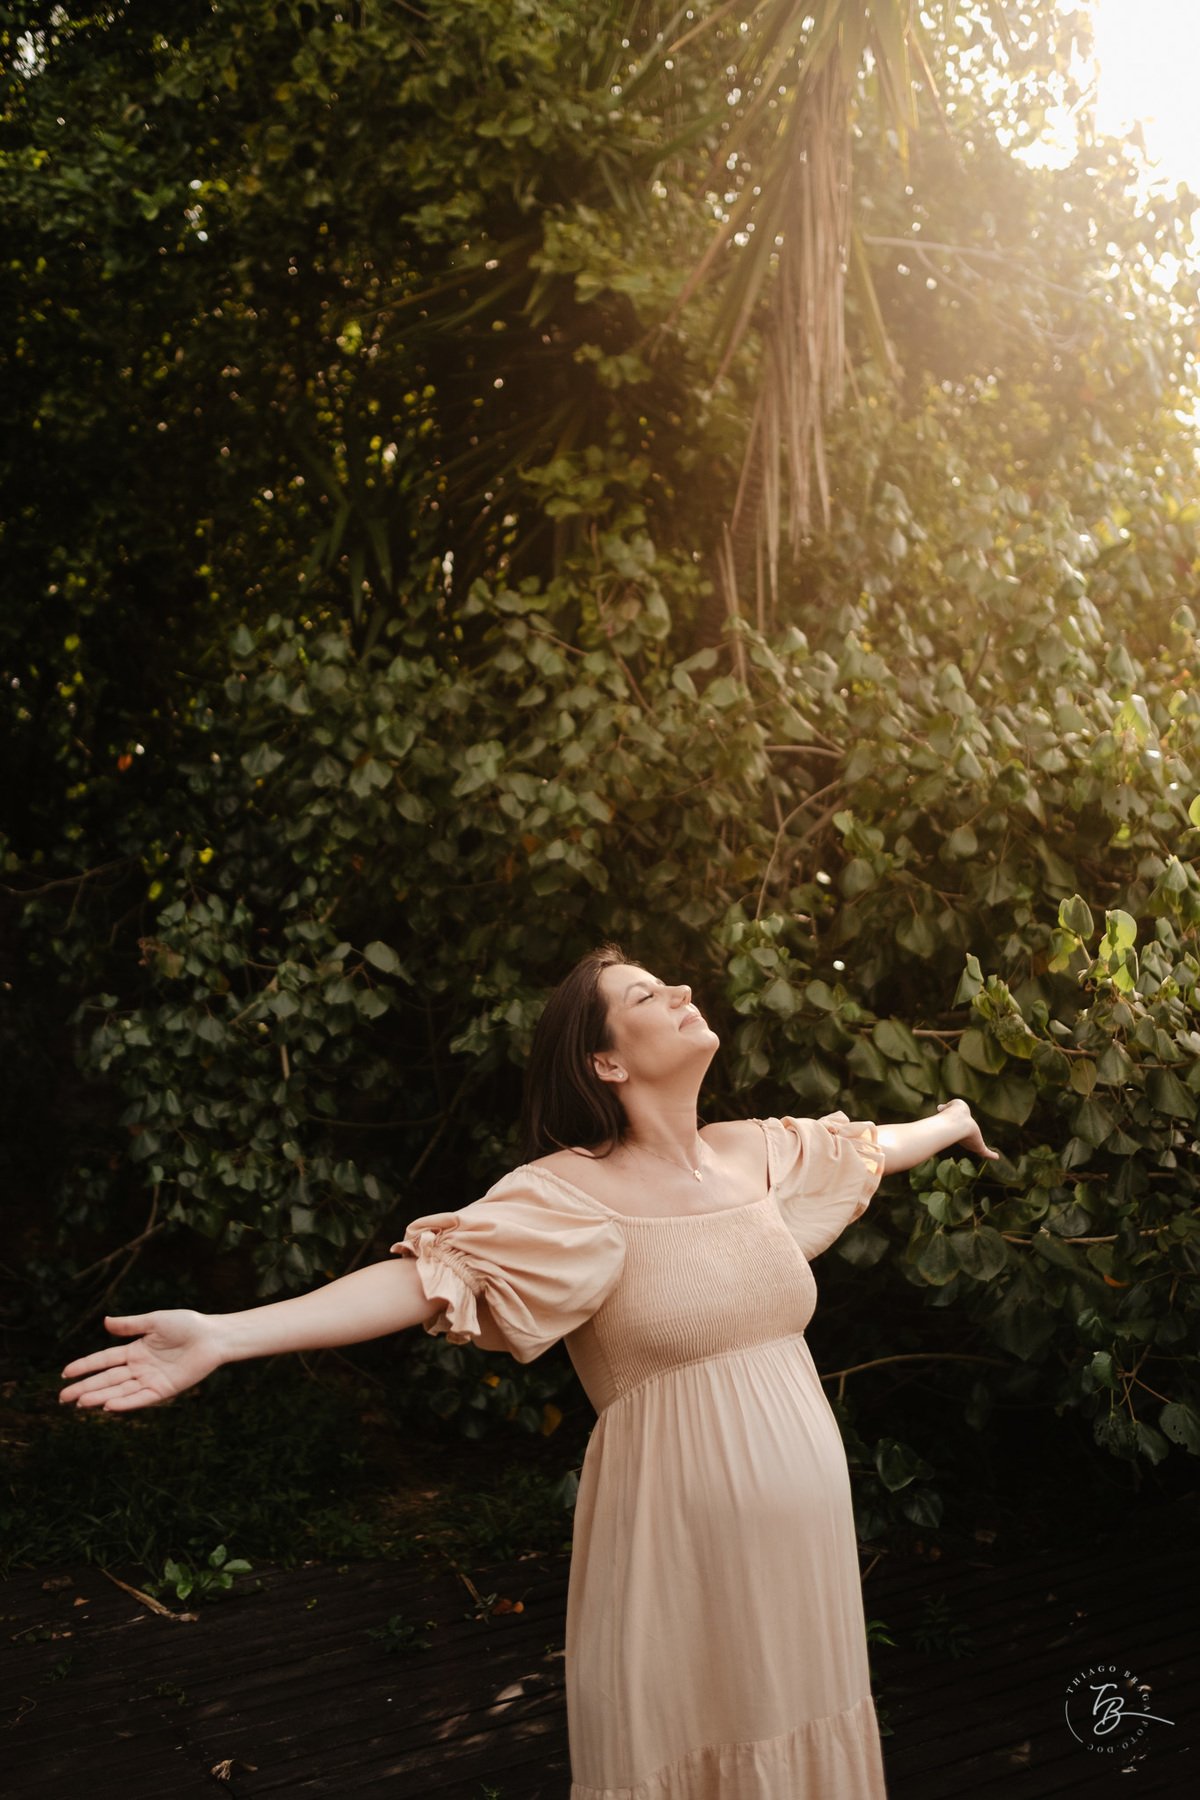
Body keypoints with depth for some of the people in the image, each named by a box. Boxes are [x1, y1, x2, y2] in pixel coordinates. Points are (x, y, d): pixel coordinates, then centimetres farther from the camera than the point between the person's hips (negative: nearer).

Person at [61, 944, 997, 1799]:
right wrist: (221, 1336, -34)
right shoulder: (574, 1194, -13)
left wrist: (950, 1122, 45)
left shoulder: (758, 1154, 6)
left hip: (800, 1539, 5)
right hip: (682, 1543, -5)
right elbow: (435, 1273, -23)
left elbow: (863, 1147, 26)